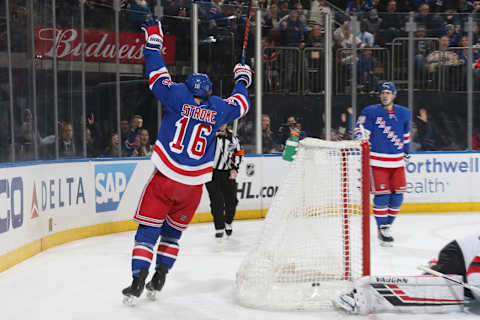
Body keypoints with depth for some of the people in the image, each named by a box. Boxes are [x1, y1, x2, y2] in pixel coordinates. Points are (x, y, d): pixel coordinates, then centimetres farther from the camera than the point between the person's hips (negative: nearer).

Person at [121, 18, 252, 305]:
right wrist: (242, 79, 41)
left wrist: (154, 39, 17)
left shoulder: (179, 96, -1)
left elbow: (158, 75, 5)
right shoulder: (219, 109, 6)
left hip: (165, 177, -2)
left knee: (148, 228, 2)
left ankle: (138, 281, -8)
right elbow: (241, 104, 24)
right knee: (172, 232, 18)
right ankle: (159, 281, 16)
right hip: (193, 186, 2)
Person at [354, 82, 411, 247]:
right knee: (382, 195, -7)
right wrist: (360, 139, -27)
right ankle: (382, 229, 4)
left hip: (397, 161, 5)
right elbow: (361, 130, -7)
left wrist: (406, 153, 25)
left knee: (398, 195, 5)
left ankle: (388, 224, 22)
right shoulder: (371, 112, -2)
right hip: (378, 161, -4)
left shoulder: (404, 113, 12)